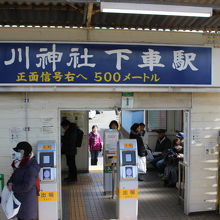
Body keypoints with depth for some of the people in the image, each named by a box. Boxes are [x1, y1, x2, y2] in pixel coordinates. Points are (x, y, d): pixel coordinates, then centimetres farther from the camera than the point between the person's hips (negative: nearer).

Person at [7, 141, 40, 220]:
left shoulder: (31, 167, -25)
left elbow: (27, 186, -27)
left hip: (27, 199, -9)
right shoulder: (22, 163, 4)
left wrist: (13, 188, -17)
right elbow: (15, 175, 14)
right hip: (19, 197, 9)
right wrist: (10, 182, -6)